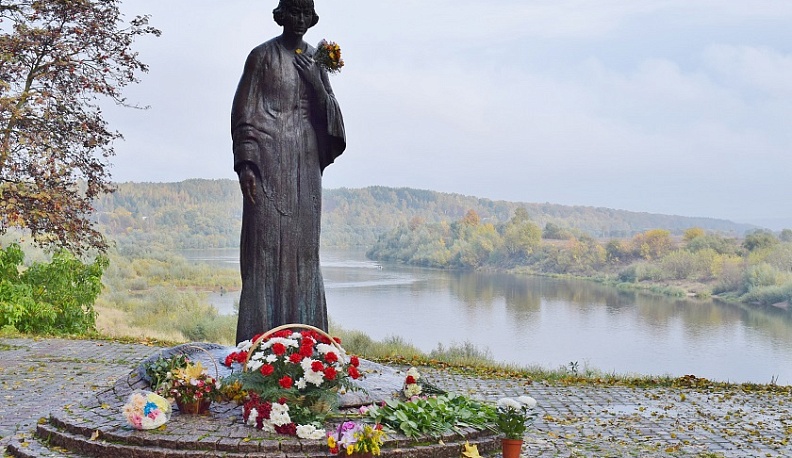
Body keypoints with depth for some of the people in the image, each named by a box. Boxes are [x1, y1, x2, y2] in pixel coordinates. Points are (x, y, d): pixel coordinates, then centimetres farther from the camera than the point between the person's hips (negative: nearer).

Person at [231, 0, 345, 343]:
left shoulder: (315, 60, 15)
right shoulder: (262, 55, 1)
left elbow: (327, 111, 12)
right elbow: (244, 111, -3)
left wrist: (316, 82, -6)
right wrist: (245, 163, -12)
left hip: (305, 162, 5)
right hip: (269, 159, -5)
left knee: (303, 244, 5)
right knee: (267, 242, -7)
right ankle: (260, 337, -3)